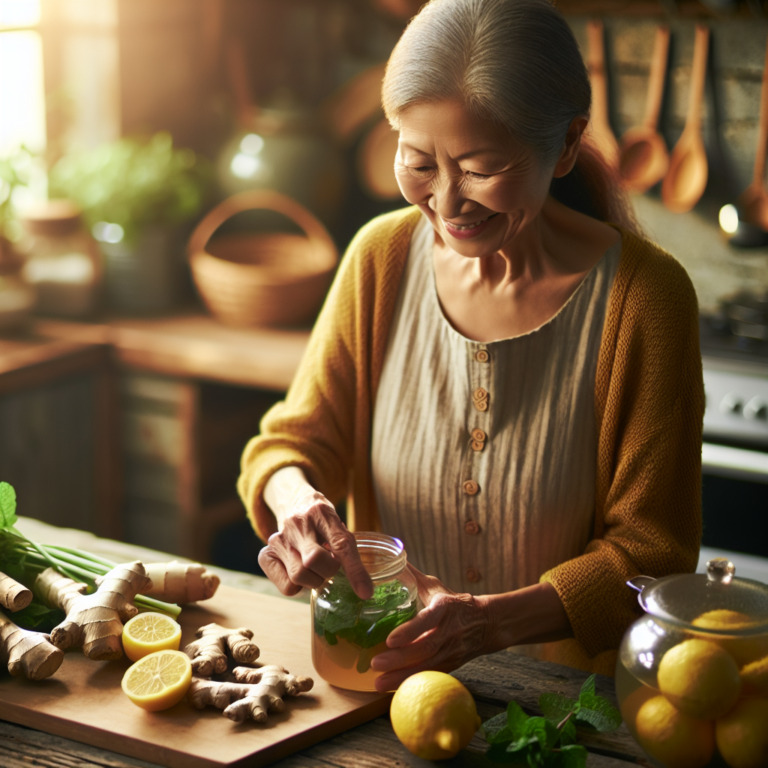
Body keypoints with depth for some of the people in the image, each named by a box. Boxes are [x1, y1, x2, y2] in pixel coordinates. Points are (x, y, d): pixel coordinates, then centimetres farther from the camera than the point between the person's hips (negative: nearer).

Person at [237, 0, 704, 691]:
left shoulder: (642, 294, -12)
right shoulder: (384, 256, -2)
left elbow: (652, 551, -9)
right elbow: (293, 440, 4)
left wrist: (494, 620, -25)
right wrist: (295, 500, -21)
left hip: (564, 694, -3)